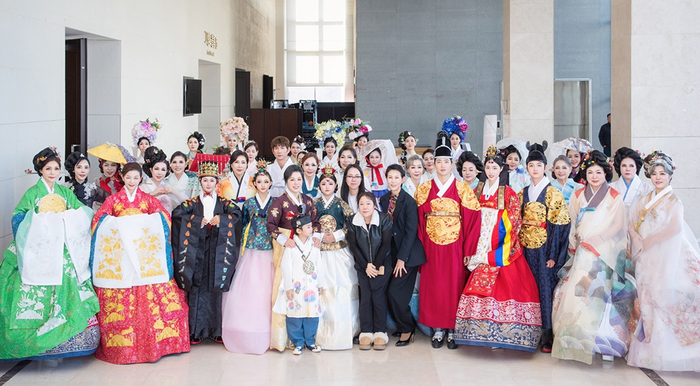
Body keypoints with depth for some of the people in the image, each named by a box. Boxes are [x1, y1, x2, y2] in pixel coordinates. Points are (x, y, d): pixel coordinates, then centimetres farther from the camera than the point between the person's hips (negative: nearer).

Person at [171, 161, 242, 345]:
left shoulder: (224, 203, 11)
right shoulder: (193, 203, 9)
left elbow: (237, 213, -5)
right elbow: (177, 213, -6)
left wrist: (220, 219, -18)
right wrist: (198, 221, -12)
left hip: (217, 251, 0)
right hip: (196, 250, 0)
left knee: (216, 289, 0)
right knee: (196, 288, -4)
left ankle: (216, 330, 7)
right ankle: (195, 331, 1)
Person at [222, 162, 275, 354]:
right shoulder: (248, 203, 7)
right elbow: (243, 227, 9)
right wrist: (243, 248, 3)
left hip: (270, 253, 0)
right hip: (251, 252, 0)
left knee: (266, 291, -4)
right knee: (247, 291, -6)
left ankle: (266, 336, 4)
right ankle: (247, 336, 1)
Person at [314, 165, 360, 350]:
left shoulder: (341, 204, 4)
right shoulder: (314, 204, 8)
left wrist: (336, 236, -8)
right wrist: (320, 237, -5)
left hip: (340, 252, -1)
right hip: (320, 251, 1)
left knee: (343, 289, -6)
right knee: (323, 291, -4)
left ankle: (344, 332, 2)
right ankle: (323, 334, 3)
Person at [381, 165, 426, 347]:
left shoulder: (409, 201, -11)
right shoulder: (384, 200, 7)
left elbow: (411, 231, -13)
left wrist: (402, 258, -15)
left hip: (407, 254, -6)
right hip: (391, 252, 6)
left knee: (395, 292, -10)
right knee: (391, 294, 4)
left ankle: (407, 328, 7)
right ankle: (403, 326, 22)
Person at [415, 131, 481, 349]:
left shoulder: (462, 189, 2)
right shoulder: (423, 189, 7)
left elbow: (473, 219, -3)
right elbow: (418, 220, 4)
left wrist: (469, 250, -9)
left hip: (455, 247, -1)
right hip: (431, 247, 1)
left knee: (454, 286, 1)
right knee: (433, 286, 3)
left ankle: (453, 331, 10)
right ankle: (438, 329, 13)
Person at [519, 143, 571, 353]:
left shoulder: (553, 193, -4)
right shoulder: (523, 193, 12)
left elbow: (558, 224, -9)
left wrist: (553, 255, -14)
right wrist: (519, 246, 6)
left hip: (544, 247, -5)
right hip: (527, 248, 5)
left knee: (546, 287, -5)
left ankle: (548, 337, 0)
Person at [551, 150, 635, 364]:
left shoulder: (614, 197, 5)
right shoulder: (578, 196, 14)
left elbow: (618, 225, -1)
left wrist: (595, 240, -10)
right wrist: (576, 242, 1)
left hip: (604, 252, -3)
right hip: (582, 253, 3)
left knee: (602, 294, -12)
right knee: (577, 292, -7)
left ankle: (605, 342, -8)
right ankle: (578, 340, -3)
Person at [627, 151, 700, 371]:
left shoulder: (673, 201, 0)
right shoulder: (643, 200, 16)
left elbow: (675, 228, -14)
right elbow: (632, 225, 10)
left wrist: (649, 240, -14)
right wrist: (637, 240, -9)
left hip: (665, 257, -5)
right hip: (645, 258, 5)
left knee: (664, 299, -11)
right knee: (646, 298, 2)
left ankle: (667, 351, -7)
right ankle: (647, 350, 6)